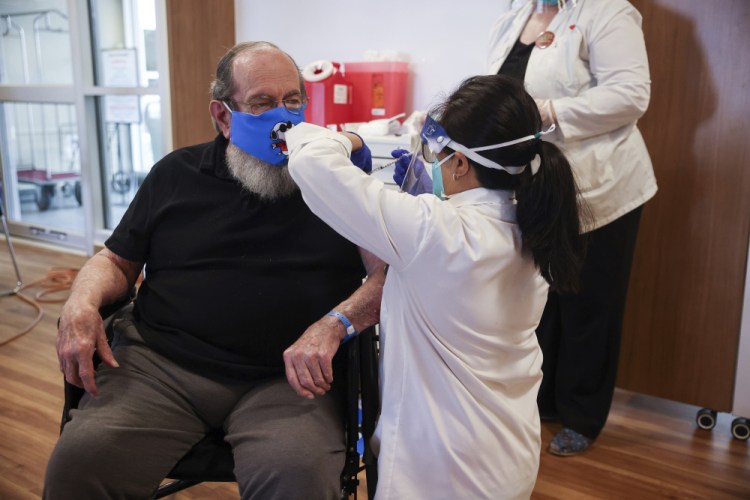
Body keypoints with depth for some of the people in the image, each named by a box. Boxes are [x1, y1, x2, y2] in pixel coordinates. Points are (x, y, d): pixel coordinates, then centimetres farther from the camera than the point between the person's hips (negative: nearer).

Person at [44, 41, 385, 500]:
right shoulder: (176, 174, 15)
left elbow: (389, 273, 1)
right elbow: (117, 261, 21)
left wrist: (334, 324, -19)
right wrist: (82, 304, -2)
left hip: (285, 377, -2)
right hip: (160, 364, 3)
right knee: (78, 461, -21)